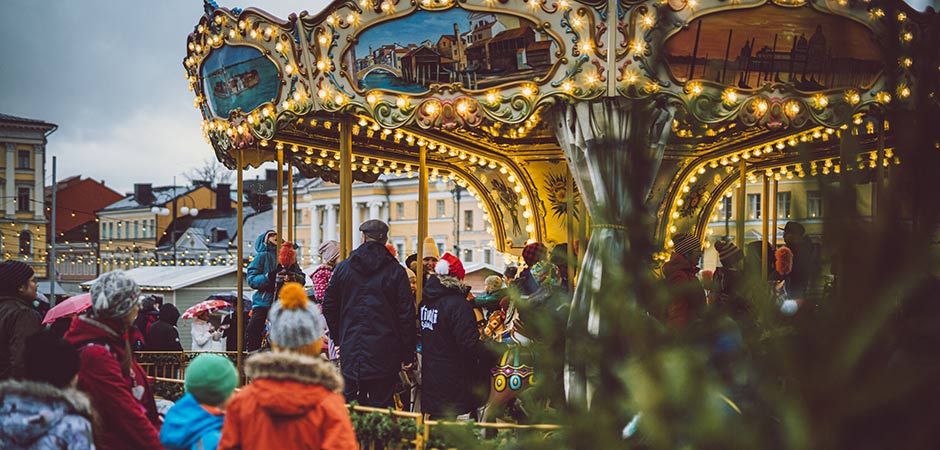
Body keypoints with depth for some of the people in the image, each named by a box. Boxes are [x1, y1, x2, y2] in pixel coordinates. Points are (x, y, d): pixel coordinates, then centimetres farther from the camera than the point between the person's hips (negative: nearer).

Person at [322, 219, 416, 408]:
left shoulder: (342, 268, 5)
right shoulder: (396, 272, -2)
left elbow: (329, 307, 11)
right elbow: (407, 314, -4)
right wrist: (408, 354, 2)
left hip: (350, 351, 2)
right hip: (384, 354, -2)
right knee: (380, 409, 0)